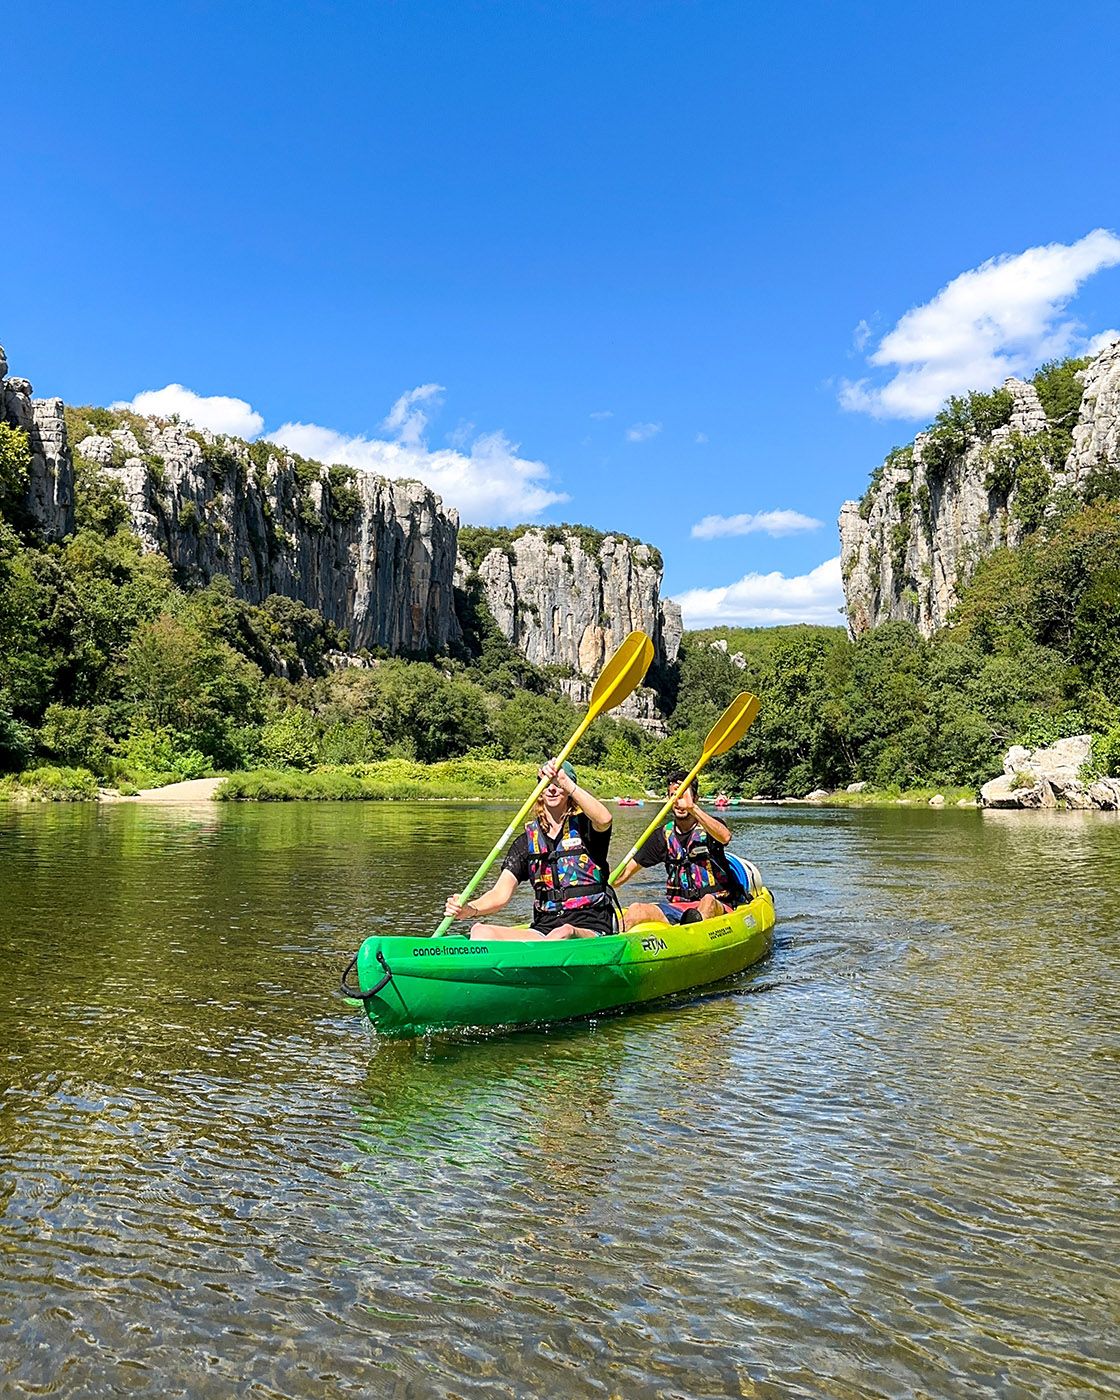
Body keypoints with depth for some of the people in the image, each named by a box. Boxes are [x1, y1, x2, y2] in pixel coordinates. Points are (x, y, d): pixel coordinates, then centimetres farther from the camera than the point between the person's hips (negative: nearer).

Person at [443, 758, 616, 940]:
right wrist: (470, 909, -20)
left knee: (564, 933, -39)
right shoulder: (528, 840, 10)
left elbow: (604, 819, -26)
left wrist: (564, 782, -29)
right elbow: (501, 894, 0)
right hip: (543, 930, 3)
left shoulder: (583, 825, 2)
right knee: (480, 932, -23)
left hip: (590, 930, -3)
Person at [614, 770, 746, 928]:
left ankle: (696, 923, -70)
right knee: (635, 911, -24)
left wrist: (692, 808, -35)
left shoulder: (709, 826, 1)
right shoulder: (664, 835, 11)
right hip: (675, 906, 3)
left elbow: (725, 836, -26)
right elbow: (627, 871, 12)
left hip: (718, 905, -3)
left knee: (708, 902, -39)